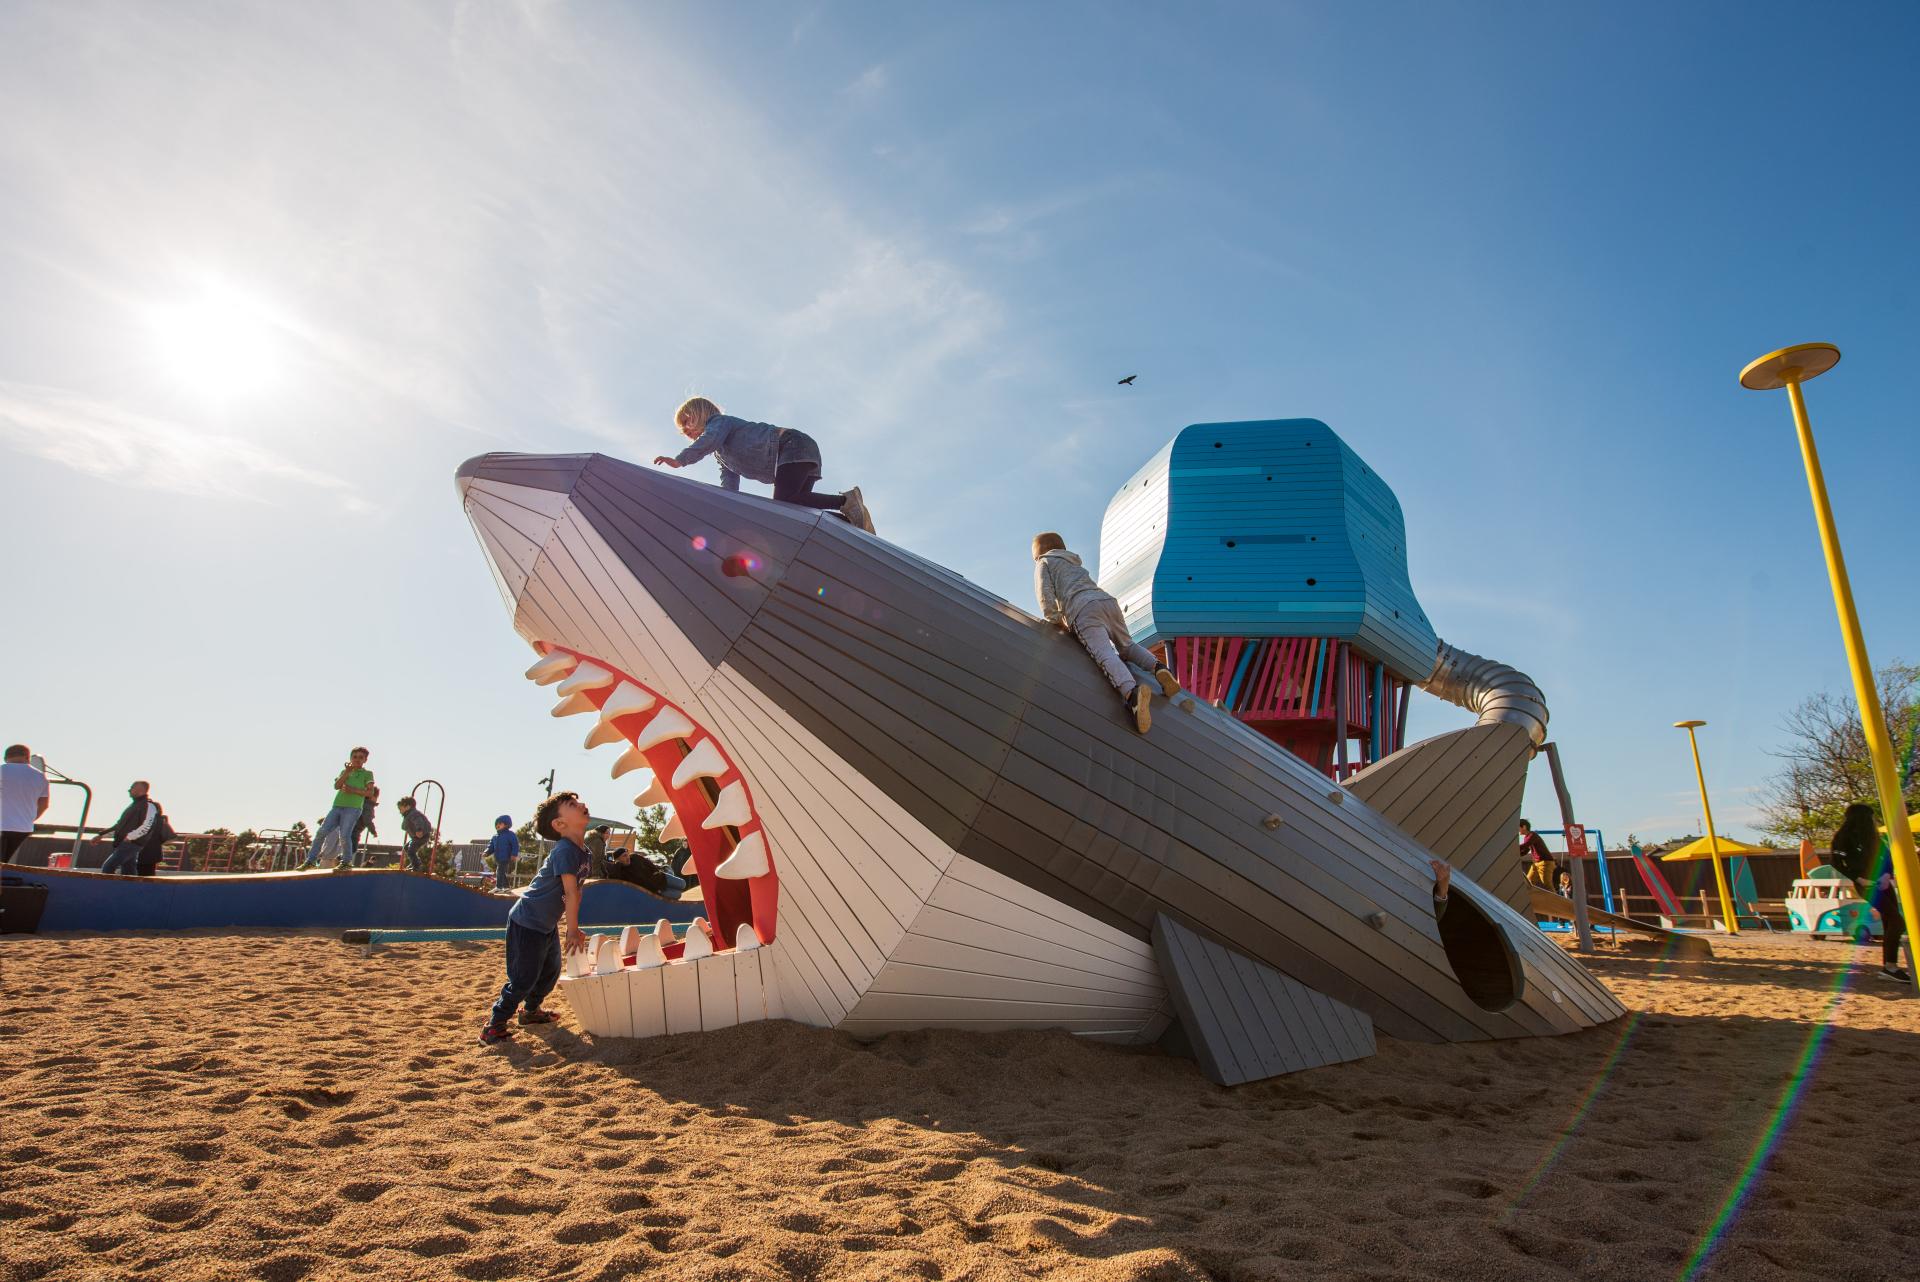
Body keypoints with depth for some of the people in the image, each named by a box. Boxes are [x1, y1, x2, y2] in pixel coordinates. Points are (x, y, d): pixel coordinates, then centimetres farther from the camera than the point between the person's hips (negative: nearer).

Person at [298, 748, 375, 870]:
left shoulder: (367, 774, 10)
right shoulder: (344, 771, 22)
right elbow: (336, 786, 4)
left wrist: (353, 790, -12)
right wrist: (346, 772, -6)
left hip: (353, 808, -5)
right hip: (337, 806, 5)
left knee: (344, 835, -13)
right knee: (321, 832, -3)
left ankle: (346, 861, 1)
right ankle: (311, 861, 3)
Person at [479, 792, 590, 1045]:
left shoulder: (581, 851, 3)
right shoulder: (565, 851, -26)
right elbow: (571, 893, -25)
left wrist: (572, 926, 11)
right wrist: (573, 931, -19)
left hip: (546, 924, 10)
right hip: (527, 922, -10)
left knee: (550, 972, 22)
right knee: (523, 978, -5)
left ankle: (531, 1010, 43)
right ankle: (494, 1025, 9)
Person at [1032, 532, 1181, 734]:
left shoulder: (1044, 563, 21)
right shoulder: (1076, 565, 41)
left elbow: (1046, 596, 5)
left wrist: (1055, 621, 13)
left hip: (1083, 610, -6)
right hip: (1107, 600, 6)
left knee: (1105, 654, -25)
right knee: (1126, 646, 25)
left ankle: (1132, 693, -51)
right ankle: (1158, 667, -5)